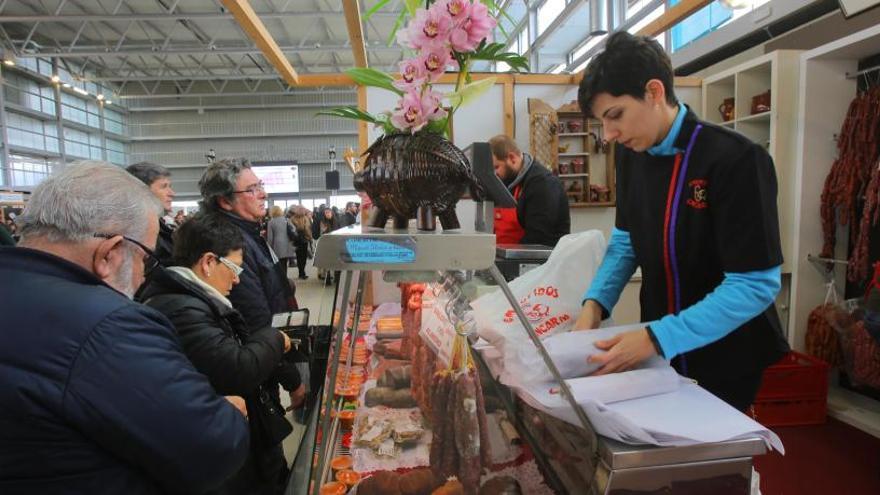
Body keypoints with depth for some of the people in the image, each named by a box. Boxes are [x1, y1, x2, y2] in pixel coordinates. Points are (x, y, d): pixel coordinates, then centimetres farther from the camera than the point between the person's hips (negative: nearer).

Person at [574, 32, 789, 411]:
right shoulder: (631, 154, -3)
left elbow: (755, 286, -24)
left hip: (725, 358, -5)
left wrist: (656, 339, -30)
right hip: (658, 346, 6)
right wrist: (595, 303, -11)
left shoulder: (736, 160, -23)